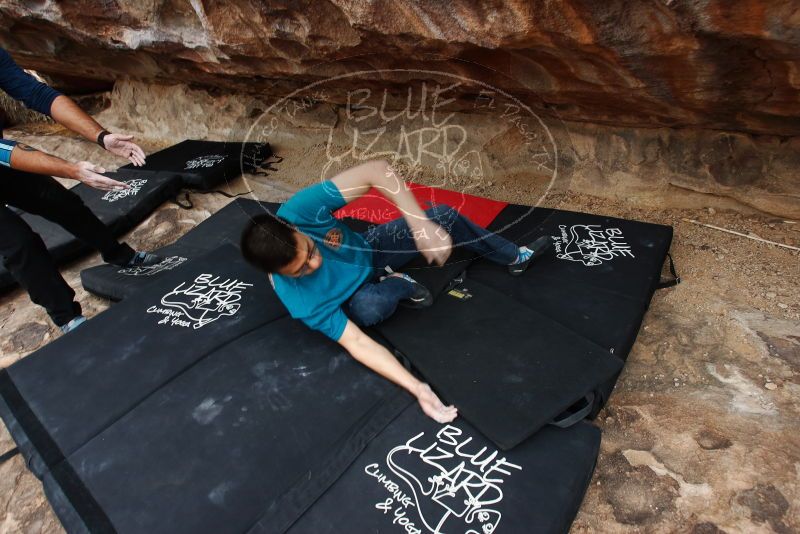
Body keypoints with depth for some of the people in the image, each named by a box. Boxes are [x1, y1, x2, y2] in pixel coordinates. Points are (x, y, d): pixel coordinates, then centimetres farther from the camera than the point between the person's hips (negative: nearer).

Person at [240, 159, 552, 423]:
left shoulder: (299, 211, -36)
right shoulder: (303, 302, -37)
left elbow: (377, 170, -37)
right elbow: (357, 343, -36)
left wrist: (420, 224, -46)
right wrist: (417, 388, -44)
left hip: (368, 248, 4)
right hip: (357, 293, -3)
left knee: (444, 215, -7)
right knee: (369, 307, -41)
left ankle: (514, 258, 17)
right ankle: (399, 286, -2)